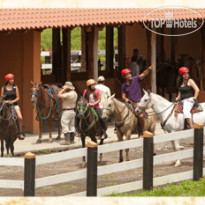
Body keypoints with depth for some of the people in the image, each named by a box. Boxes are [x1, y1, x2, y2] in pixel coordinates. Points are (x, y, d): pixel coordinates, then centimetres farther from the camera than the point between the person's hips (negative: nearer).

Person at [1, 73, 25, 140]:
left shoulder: (15, 87, 5)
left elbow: (18, 98, 4)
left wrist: (12, 101, -13)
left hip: (14, 104, 0)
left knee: (20, 118, -19)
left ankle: (20, 132, -5)